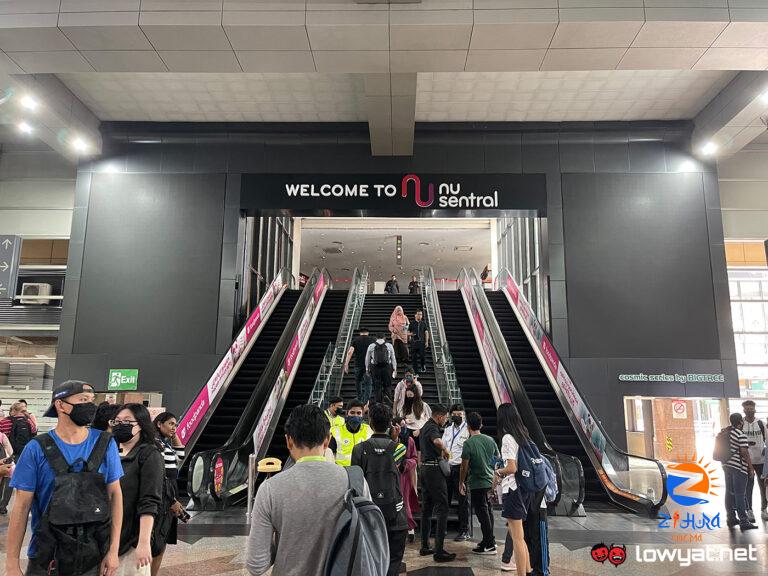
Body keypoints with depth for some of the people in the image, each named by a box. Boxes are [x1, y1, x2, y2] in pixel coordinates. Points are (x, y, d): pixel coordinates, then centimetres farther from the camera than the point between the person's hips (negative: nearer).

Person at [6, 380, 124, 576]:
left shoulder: (105, 444, -5)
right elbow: (22, 505, -6)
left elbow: (115, 495, -3)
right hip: (46, 558, -1)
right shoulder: (37, 449, -9)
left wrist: (113, 550, -6)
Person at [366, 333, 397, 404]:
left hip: (375, 368, 0)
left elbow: (367, 359, 9)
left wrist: (367, 369, 18)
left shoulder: (371, 346, 5)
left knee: (377, 387, 6)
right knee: (387, 387, 8)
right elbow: (393, 358, 7)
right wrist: (395, 369, 12)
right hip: (387, 368, 0)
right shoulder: (389, 346, 5)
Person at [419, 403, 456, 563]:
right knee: (442, 509, -6)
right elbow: (437, 441, -39)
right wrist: (446, 450, -21)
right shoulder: (433, 428, -15)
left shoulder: (425, 427, 17)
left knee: (427, 508, 14)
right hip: (434, 470, -10)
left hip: (424, 468, 10)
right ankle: (439, 550, -7)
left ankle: (425, 546, 20)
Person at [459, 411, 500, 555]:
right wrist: (495, 480, 22)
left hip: (477, 483, -6)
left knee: (482, 513, 2)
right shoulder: (490, 440, 2)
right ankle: (490, 540, 30)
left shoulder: (468, 443, -16)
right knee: (488, 510, 19)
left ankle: (489, 545, 8)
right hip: (490, 481, 6)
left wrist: (461, 482, 1)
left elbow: (464, 466, -13)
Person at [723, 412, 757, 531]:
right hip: (739, 468, -8)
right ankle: (743, 522, 0)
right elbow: (744, 453, -18)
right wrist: (751, 468, -10)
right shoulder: (741, 435, -15)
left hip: (727, 465, 8)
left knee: (729, 493, 12)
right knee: (740, 495, -4)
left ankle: (731, 518, 19)